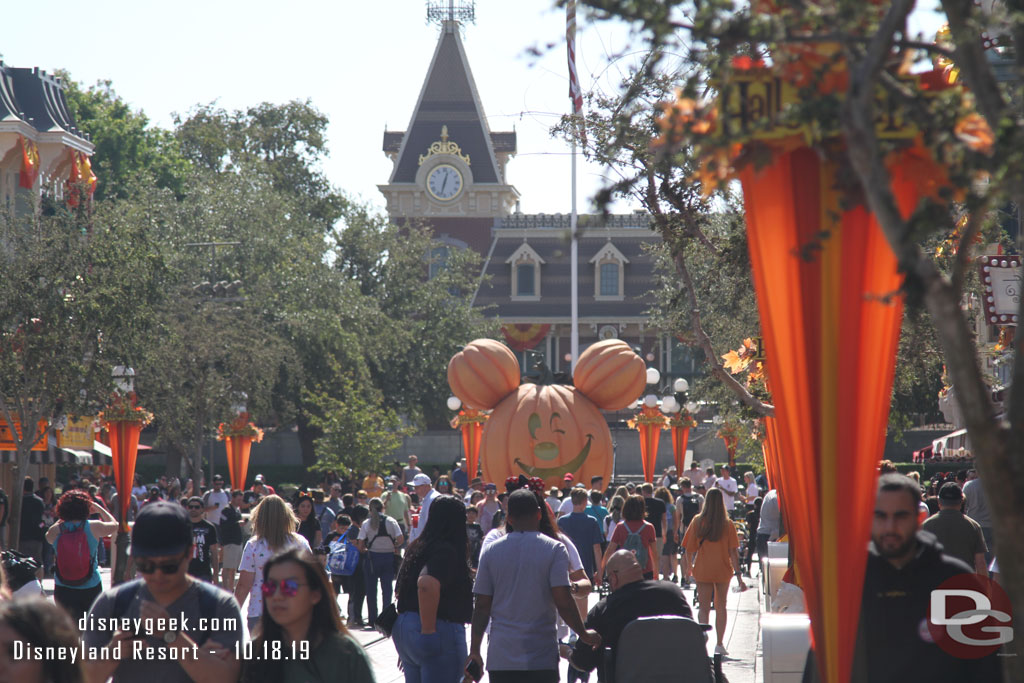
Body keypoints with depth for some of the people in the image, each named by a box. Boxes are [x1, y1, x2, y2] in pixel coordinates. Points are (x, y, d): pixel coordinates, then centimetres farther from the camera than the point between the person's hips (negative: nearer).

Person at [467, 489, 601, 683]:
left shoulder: (490, 551, 5)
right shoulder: (554, 549, -4)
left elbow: (482, 607, 4)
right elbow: (563, 602, -11)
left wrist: (474, 651, 10)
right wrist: (584, 634, 2)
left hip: (500, 659, 3)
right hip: (541, 658, -2)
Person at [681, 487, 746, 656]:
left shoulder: (698, 521, -5)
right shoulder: (727, 524, -6)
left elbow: (689, 548, -2)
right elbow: (733, 551, -8)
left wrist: (689, 567, 15)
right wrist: (738, 574, -5)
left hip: (702, 570, -1)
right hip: (723, 569, 1)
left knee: (703, 608, 3)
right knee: (721, 606, 16)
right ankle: (720, 644, 17)